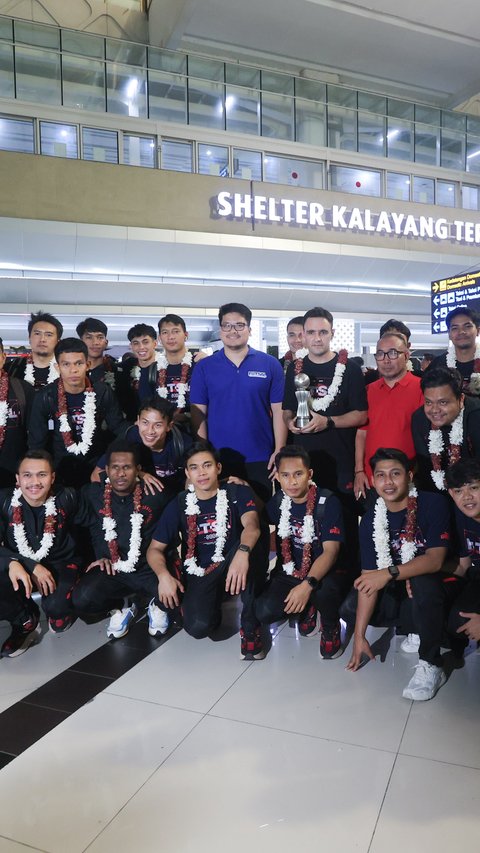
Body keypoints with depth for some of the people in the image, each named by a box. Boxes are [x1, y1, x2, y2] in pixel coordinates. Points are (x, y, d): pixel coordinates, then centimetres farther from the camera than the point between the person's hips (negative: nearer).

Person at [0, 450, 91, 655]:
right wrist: (31, 567, -29)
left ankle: (60, 612, 12)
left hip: (60, 564, -1)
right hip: (19, 565, 2)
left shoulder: (67, 498, -16)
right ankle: (25, 621, 6)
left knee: (56, 606, -32)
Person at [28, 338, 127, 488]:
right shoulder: (45, 397, -15)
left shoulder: (102, 392, -13)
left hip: (97, 464, 1)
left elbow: (118, 425, -5)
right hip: (61, 466, -1)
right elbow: (36, 441, -9)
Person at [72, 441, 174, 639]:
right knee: (82, 600, -26)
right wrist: (101, 555, 7)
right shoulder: (93, 494, 0)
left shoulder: (156, 493, -8)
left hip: (150, 567, -2)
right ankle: (122, 606, 11)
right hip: (111, 569, 2)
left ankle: (155, 603, 11)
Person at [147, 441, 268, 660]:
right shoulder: (179, 505, 0)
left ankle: (250, 626, -20)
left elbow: (251, 525, -26)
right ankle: (213, 607, 10)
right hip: (199, 575, 1)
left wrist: (242, 552, -48)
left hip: (233, 570, 0)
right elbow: (155, 548, 2)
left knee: (252, 544, -33)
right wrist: (164, 575, -20)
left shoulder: (238, 493, -5)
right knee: (198, 626, -29)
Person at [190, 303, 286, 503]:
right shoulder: (204, 367, 3)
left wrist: (280, 452, -5)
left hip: (260, 459, 0)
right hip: (217, 459, 1)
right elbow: (199, 413, 2)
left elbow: (279, 410, 1)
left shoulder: (270, 365, 1)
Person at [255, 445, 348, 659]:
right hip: (288, 573, 4)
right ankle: (307, 608, 11)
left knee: (324, 590, -39)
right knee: (264, 612, -24)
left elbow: (331, 551, -22)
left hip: (323, 573, -4)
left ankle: (331, 626, -1)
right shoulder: (278, 501, 0)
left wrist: (308, 584, -36)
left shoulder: (328, 502, -14)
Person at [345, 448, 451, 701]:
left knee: (422, 582, -37)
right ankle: (414, 626, 13)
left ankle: (431, 666, -20)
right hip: (396, 593, 5)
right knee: (350, 609, -12)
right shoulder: (370, 520, -8)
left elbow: (435, 560, -25)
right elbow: (369, 578, -12)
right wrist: (359, 635, -18)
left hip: (433, 588, -5)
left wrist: (390, 573, -38)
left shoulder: (433, 504, -18)